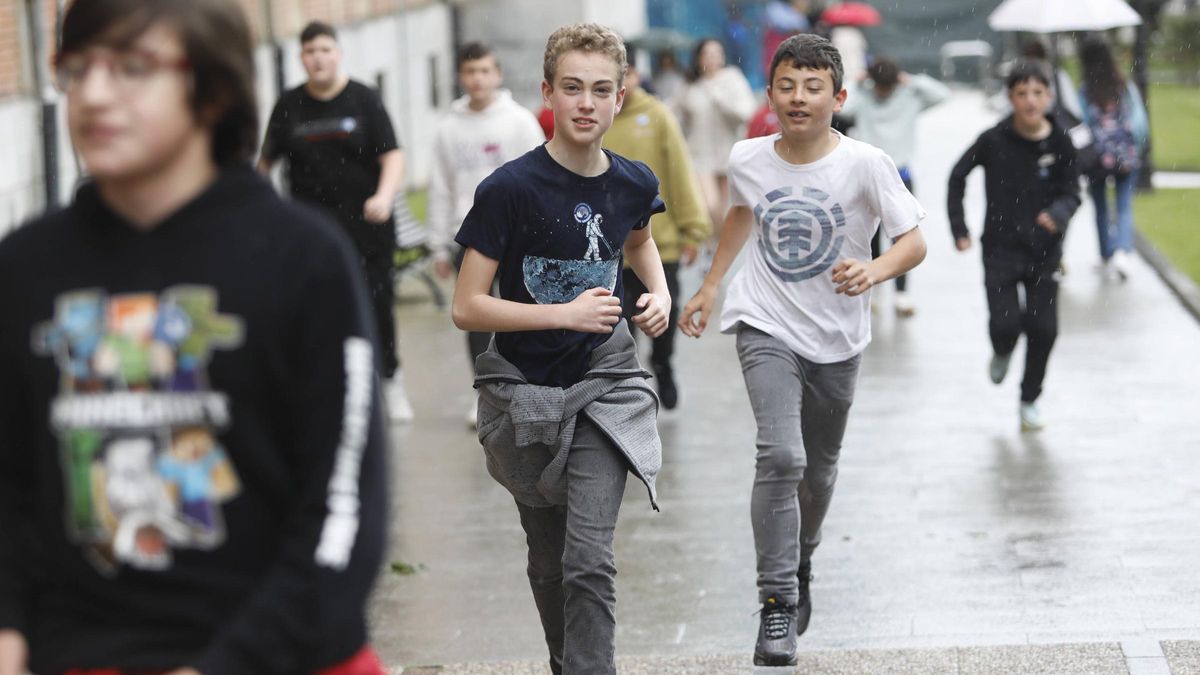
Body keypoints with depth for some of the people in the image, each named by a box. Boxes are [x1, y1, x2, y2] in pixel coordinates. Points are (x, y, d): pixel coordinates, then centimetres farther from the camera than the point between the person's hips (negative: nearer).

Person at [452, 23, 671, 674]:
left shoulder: (633, 183, -3)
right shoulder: (510, 188, -16)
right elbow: (466, 307, -16)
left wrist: (659, 293, 3)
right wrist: (564, 313, -24)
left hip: (605, 383, 1)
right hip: (525, 391, -1)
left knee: (590, 559, -15)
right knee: (549, 563, 14)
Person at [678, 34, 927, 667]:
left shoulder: (865, 163, -14)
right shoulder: (747, 159, -5)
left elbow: (914, 241, -15)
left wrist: (874, 271, -35)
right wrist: (710, 287, 22)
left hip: (836, 340, 1)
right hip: (766, 327, 0)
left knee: (819, 472, 16)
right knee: (780, 456, -21)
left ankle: (799, 569, 45)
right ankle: (776, 603, -16)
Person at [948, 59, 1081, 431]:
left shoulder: (1060, 143, -5)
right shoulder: (994, 141, -8)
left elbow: (1071, 193, 0)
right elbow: (957, 178, 5)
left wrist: (1058, 214, -23)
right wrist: (959, 229, 0)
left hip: (1044, 252, 2)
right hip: (1001, 250, -1)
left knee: (1044, 329, 0)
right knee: (1005, 324, -13)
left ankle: (1030, 401, 21)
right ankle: (1002, 353, 26)